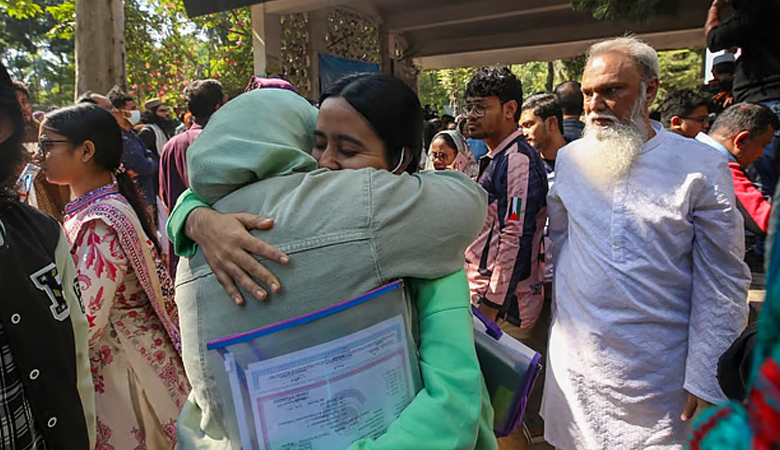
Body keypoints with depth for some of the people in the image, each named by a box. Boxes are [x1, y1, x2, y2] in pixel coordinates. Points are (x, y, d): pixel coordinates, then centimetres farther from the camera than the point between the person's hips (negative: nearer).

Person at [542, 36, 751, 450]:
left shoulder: (701, 166, -9)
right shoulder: (569, 158, 1)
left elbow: (723, 284, -8)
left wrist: (707, 382, -11)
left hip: (661, 372, -3)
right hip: (574, 362, 3)